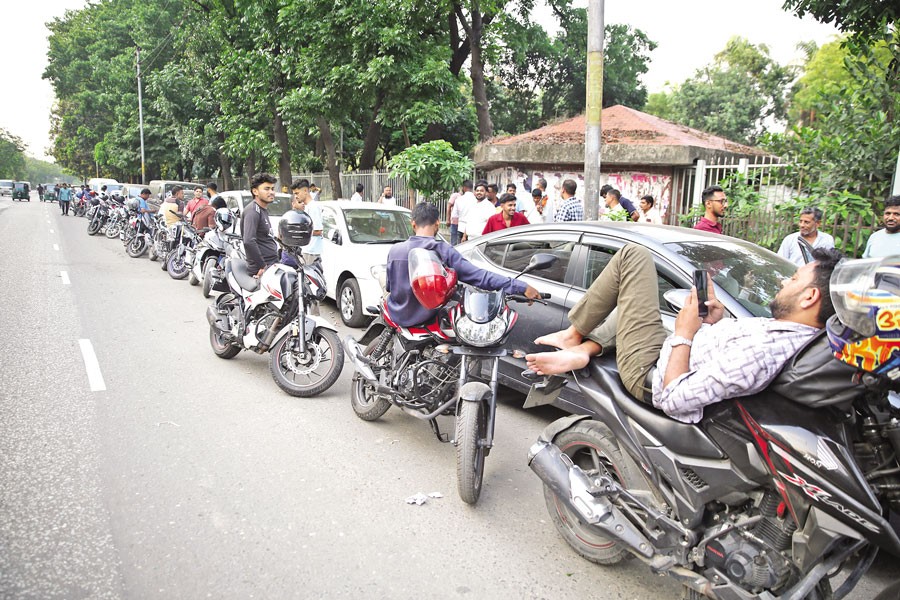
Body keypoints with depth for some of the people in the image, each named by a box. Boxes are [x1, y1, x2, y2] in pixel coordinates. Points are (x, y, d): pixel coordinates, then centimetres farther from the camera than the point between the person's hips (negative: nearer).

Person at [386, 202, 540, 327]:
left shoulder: (395, 250, -14)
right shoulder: (444, 251, -19)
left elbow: (388, 287, -1)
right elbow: (479, 277, -24)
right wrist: (522, 287, -23)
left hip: (398, 316, 1)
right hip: (428, 317, 0)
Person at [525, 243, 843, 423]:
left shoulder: (761, 351, -35)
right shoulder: (796, 335, -7)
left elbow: (674, 400, -31)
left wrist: (683, 333, -22)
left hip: (650, 374, -9)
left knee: (633, 254, -5)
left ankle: (574, 334, 10)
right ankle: (582, 350, 12)